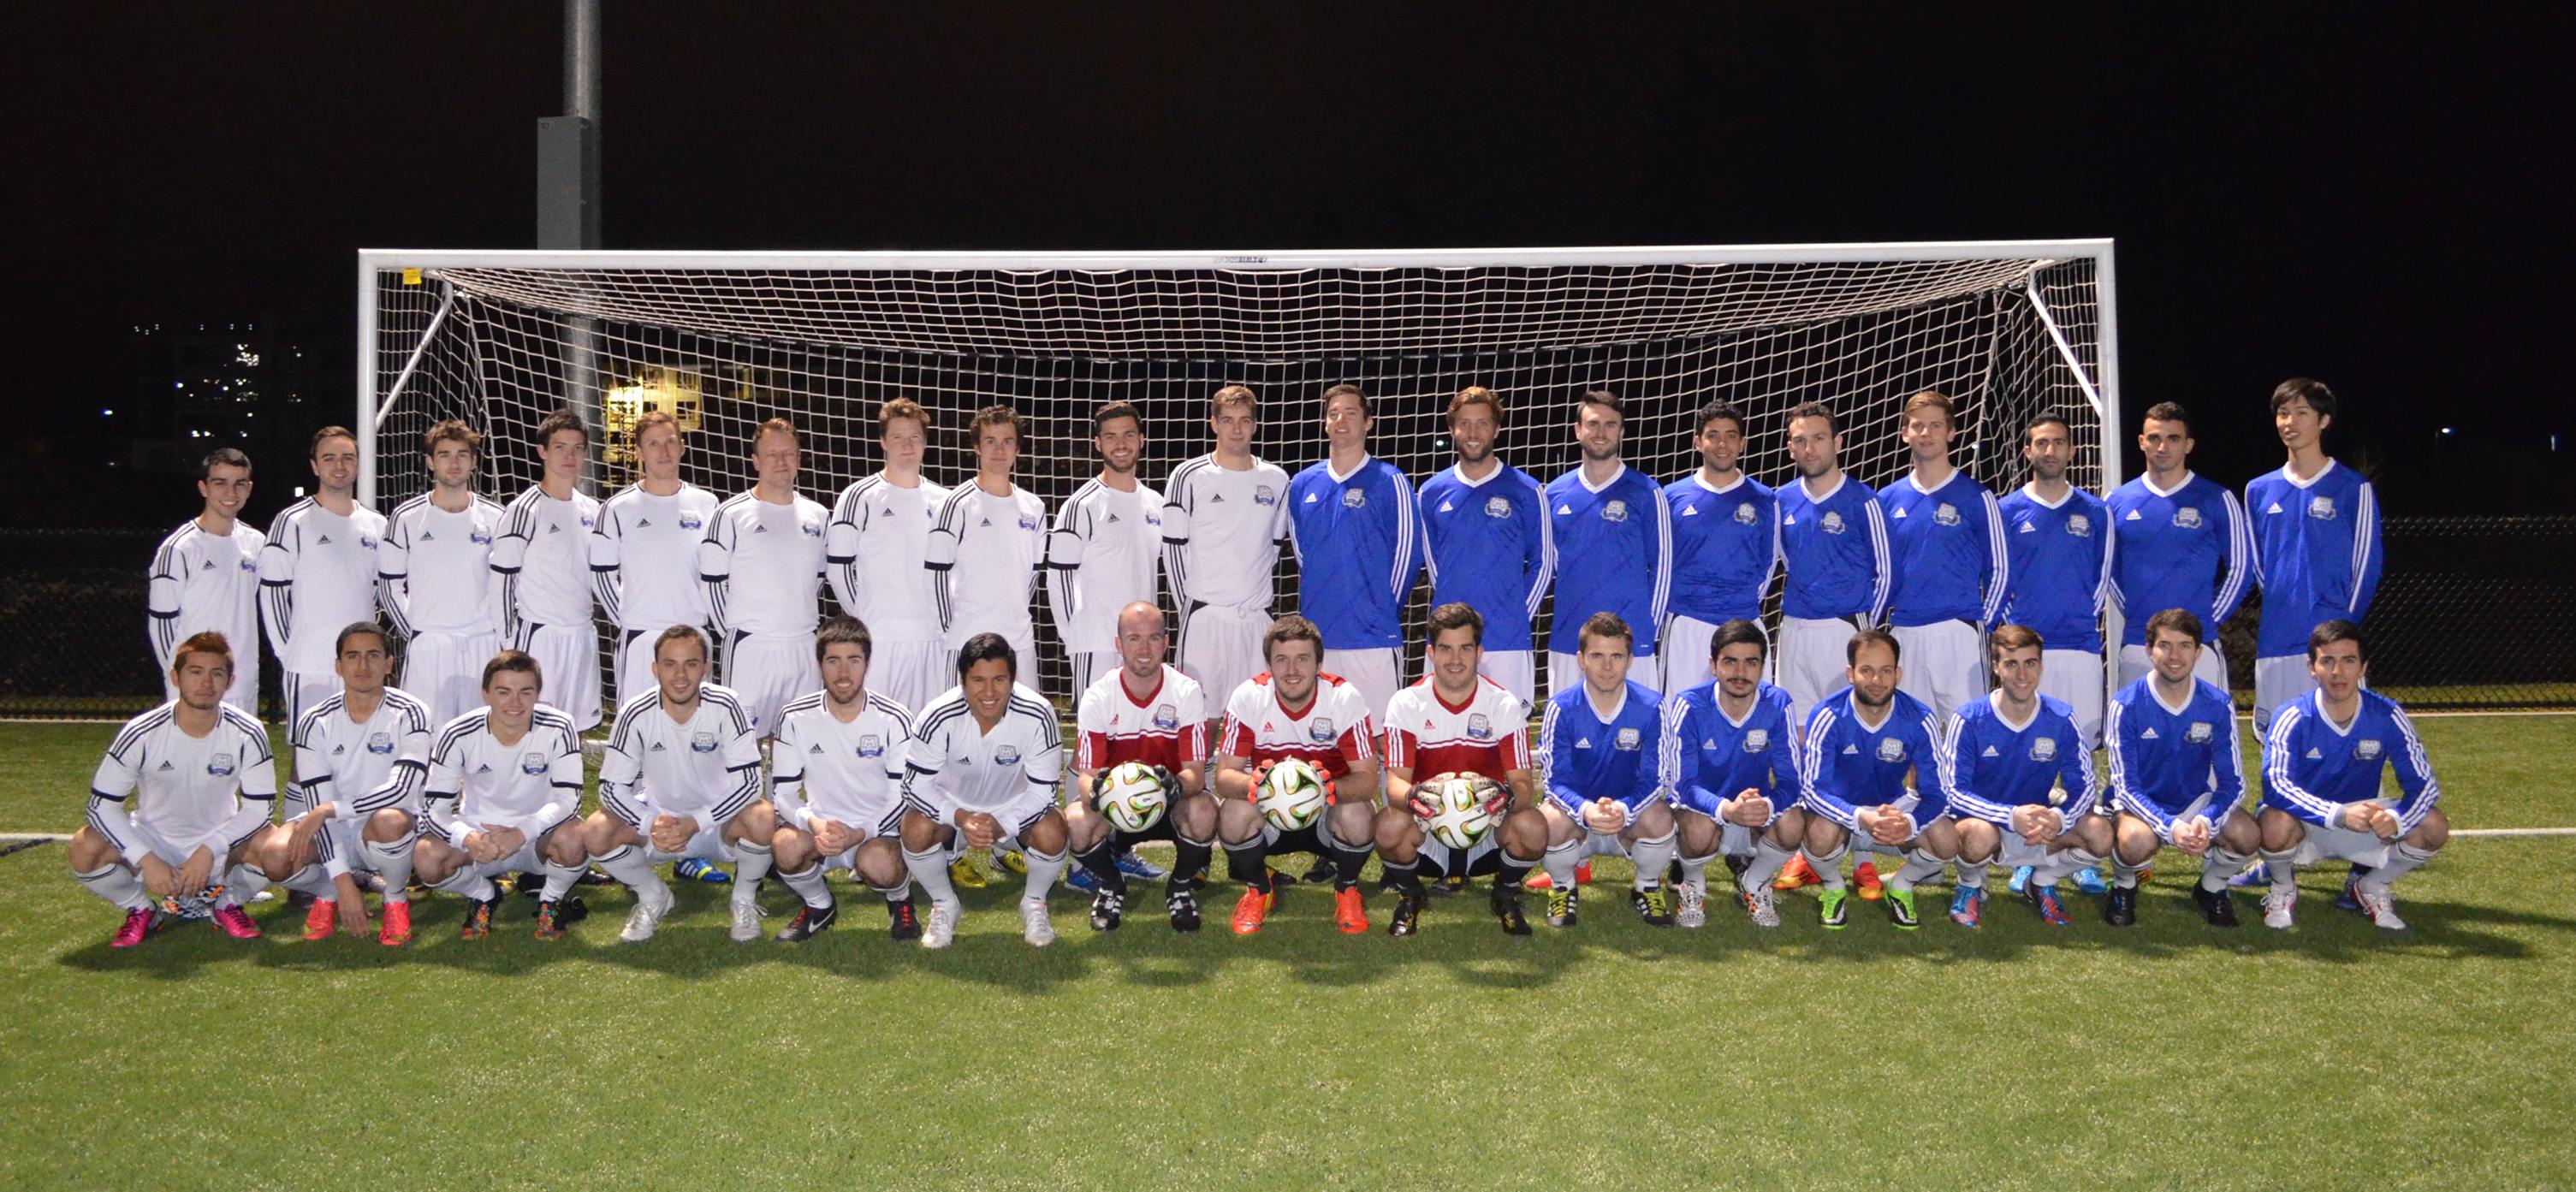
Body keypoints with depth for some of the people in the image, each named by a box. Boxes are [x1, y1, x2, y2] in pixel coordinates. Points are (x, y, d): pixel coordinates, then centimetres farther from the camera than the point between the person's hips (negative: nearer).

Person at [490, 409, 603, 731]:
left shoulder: (590, 509, 10)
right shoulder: (526, 509, -9)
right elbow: (503, 577, -9)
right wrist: (511, 639, -10)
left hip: (581, 633, 6)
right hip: (538, 635, -6)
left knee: (575, 726, 11)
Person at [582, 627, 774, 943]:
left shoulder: (725, 706, -19)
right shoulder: (636, 714, -15)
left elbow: (747, 780, -20)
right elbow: (612, 788, -12)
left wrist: (695, 823, -30)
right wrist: (651, 825, -30)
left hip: (719, 820, -2)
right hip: (658, 816, 2)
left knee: (763, 821, -34)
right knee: (594, 833, -24)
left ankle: (745, 898, -1)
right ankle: (652, 896, 6)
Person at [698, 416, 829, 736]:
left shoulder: (818, 515, 9)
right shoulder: (731, 514, -5)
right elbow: (713, 583, -3)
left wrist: (802, 622, 13)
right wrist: (733, 632, -2)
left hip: (804, 647, 5)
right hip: (750, 648, -4)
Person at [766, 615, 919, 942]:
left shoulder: (894, 720, -10)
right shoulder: (795, 717, -6)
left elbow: (903, 798, -10)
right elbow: (783, 793, -5)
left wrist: (859, 833, -26)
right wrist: (815, 824, -26)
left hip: (878, 831, -2)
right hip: (819, 826, 2)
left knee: (878, 864, -35)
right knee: (786, 845, -31)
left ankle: (900, 900, 4)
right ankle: (819, 905, 3)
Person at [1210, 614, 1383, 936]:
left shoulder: (1346, 698, -17)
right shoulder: (1247, 697, -14)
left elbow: (1367, 780, -20)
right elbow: (1224, 777, -17)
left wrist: (1330, 787, -43)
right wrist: (1254, 783, -41)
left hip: (1327, 815, -1)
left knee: (1358, 816, -33)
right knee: (1233, 812, -31)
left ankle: (1347, 890, 2)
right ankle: (1259, 890, 2)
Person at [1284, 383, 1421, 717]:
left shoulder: (1389, 482, -3)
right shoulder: (1303, 484, 11)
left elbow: (1406, 553, -3)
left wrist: (1384, 610, -1)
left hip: (1373, 636, -5)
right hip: (1316, 636, 5)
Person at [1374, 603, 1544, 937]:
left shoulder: (1505, 704, -6)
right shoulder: (1405, 703, -7)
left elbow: (1524, 785, -13)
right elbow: (1395, 782, -16)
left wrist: (1507, 795, -39)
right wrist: (1412, 796, -42)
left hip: (1488, 831, 1)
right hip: (1426, 832, -1)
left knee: (1532, 827, -31)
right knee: (1390, 825, -34)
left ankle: (1506, 895, 4)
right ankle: (1409, 894, 1)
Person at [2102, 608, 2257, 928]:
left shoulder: (2218, 705, -10)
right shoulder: (2125, 706, -17)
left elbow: (2232, 782, -8)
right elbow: (2126, 787, -17)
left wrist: (2207, 821, -30)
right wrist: (2170, 827, -34)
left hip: (2196, 800, 3)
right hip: (2141, 803, -3)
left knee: (2247, 836, -26)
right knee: (2137, 842, -37)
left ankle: (2211, 888, 7)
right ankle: (2123, 888, 0)